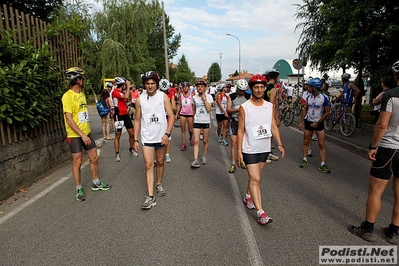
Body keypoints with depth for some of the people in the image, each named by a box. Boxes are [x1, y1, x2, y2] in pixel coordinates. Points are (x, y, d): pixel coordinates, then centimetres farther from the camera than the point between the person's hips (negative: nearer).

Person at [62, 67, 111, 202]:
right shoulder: (67, 96, -15)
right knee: (77, 162, 4)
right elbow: (69, 119, -20)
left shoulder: (82, 94, 9)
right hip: (75, 135, -7)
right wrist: (82, 135, -23)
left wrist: (86, 132, 15)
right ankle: (79, 189, 19)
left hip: (87, 133, 7)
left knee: (94, 158, 12)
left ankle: (96, 183, 29)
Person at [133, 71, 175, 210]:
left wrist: (167, 134, -15)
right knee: (148, 165, -5)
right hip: (146, 137, 0)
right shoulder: (140, 99, 0)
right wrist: (135, 140, 2)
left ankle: (159, 184, 39)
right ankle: (150, 197, -2)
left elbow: (171, 116, -4)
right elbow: (137, 120, 5)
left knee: (160, 162, 16)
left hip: (161, 136, 0)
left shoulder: (163, 97, -3)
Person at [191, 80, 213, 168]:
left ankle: (204, 156, 29)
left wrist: (204, 98, -14)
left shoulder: (209, 97, -2)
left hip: (206, 121, -1)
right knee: (196, 141, -7)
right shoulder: (194, 97, 5)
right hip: (197, 121, 1)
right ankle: (196, 160, -8)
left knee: (205, 140, 10)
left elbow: (209, 109, -14)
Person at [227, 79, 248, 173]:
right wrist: (237, 109, -22)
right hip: (234, 120, -2)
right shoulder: (232, 96, 1)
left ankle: (242, 160, 26)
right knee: (234, 142, -6)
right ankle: (233, 164, 0)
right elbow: (228, 109, -5)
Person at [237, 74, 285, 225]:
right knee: (255, 179, -6)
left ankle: (248, 197, 41)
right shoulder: (244, 108, -8)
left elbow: (274, 127, 8)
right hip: (250, 149, -4)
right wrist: (239, 151, -10)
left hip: (264, 148, 5)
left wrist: (279, 144, -4)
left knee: (255, 176, 18)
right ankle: (260, 212, -2)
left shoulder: (270, 106, 4)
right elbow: (240, 130, -7)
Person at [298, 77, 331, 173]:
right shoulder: (309, 97, -2)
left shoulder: (324, 98, -14)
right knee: (305, 142, 8)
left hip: (319, 123, -3)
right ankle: (304, 160, 22)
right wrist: (301, 122, 3)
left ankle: (322, 165, 6)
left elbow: (327, 112, -10)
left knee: (322, 144, -1)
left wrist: (317, 123, -13)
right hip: (308, 122, 3)